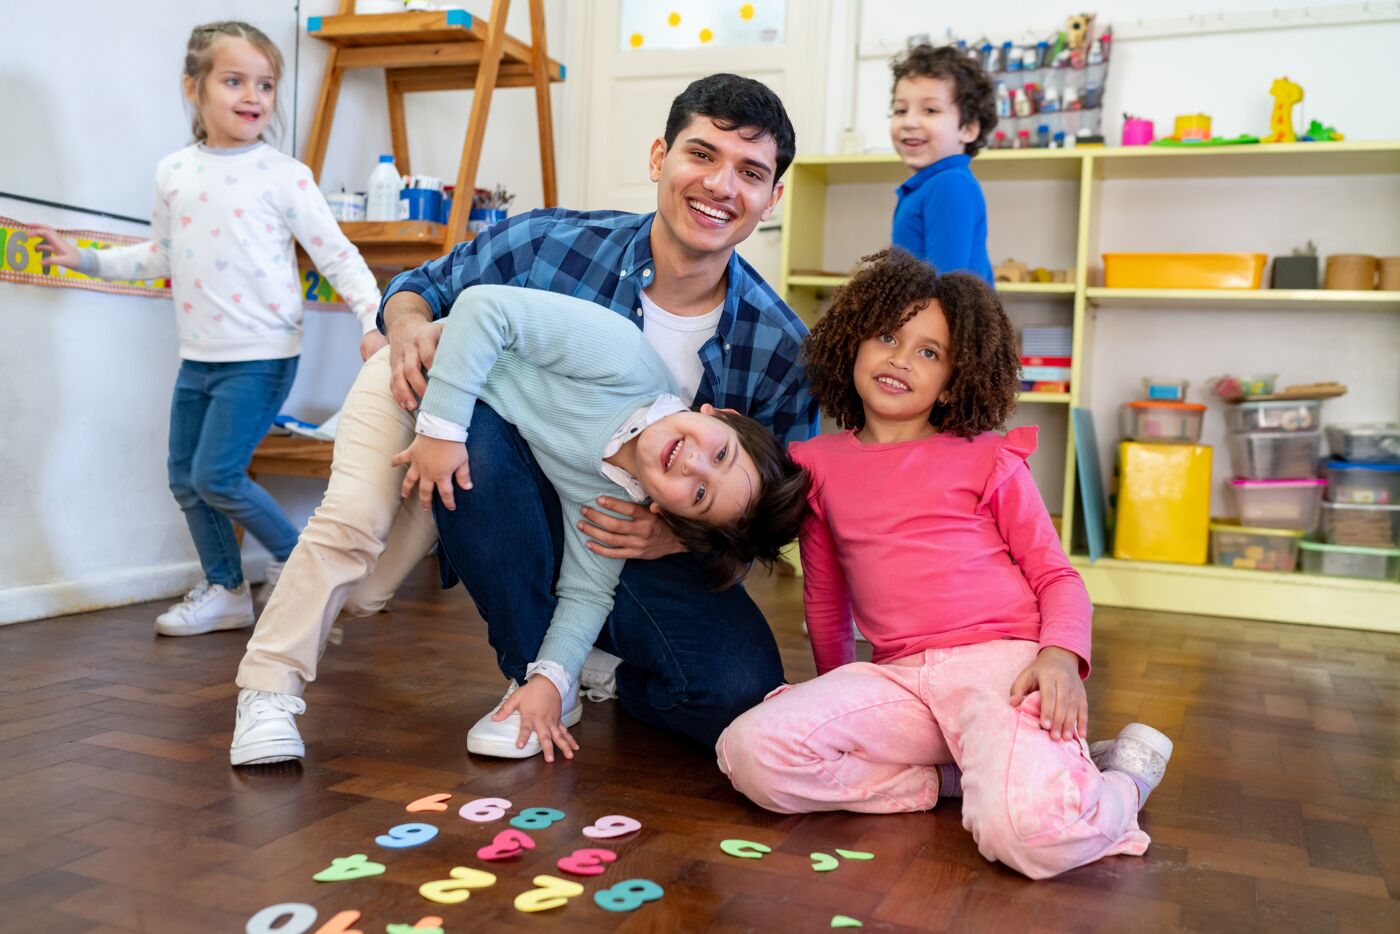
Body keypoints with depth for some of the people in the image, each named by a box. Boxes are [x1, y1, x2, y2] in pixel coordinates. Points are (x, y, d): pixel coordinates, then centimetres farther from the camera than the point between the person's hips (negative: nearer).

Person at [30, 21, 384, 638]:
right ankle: (226, 592, 25)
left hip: (262, 357, -6)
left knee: (216, 477, -10)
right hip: (198, 357, 6)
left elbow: (338, 257, -7)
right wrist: (85, 258, 15)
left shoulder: (284, 176, -7)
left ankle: (295, 558, 13)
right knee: (185, 480, 10)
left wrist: (372, 319, -20)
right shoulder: (173, 173, 7)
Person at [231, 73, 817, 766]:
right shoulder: (548, 244, -14)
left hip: (647, 554, 0)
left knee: (743, 694, -27)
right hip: (516, 539, 1)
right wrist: (410, 327, -20)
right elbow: (419, 286, 4)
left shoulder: (778, 347, -12)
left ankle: (602, 671, 9)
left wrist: (684, 535, -23)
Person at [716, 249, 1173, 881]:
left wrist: (1061, 656, -15)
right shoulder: (820, 464, 14)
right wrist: (839, 703, 30)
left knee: (1028, 834, -32)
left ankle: (1124, 772, 4)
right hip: (897, 678, 4)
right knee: (748, 753, -21)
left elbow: (1056, 575, 6)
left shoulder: (986, 458, 6)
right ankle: (954, 779, -6)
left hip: (1001, 661, -3)